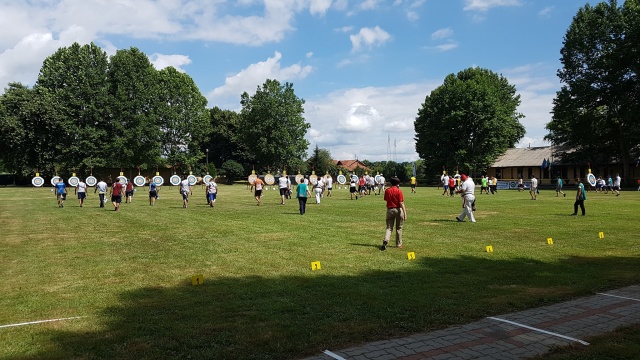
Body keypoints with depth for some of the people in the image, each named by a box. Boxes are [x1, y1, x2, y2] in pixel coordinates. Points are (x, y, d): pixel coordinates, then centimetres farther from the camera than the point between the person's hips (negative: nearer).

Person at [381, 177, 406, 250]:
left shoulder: (387, 191, 0)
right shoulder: (399, 191, -11)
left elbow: (386, 200, 6)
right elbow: (401, 203, -14)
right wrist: (405, 213, -13)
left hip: (389, 210, 2)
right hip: (398, 210, -2)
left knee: (389, 228, 6)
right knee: (399, 228, 12)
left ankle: (385, 241, -17)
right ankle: (398, 244, 19)